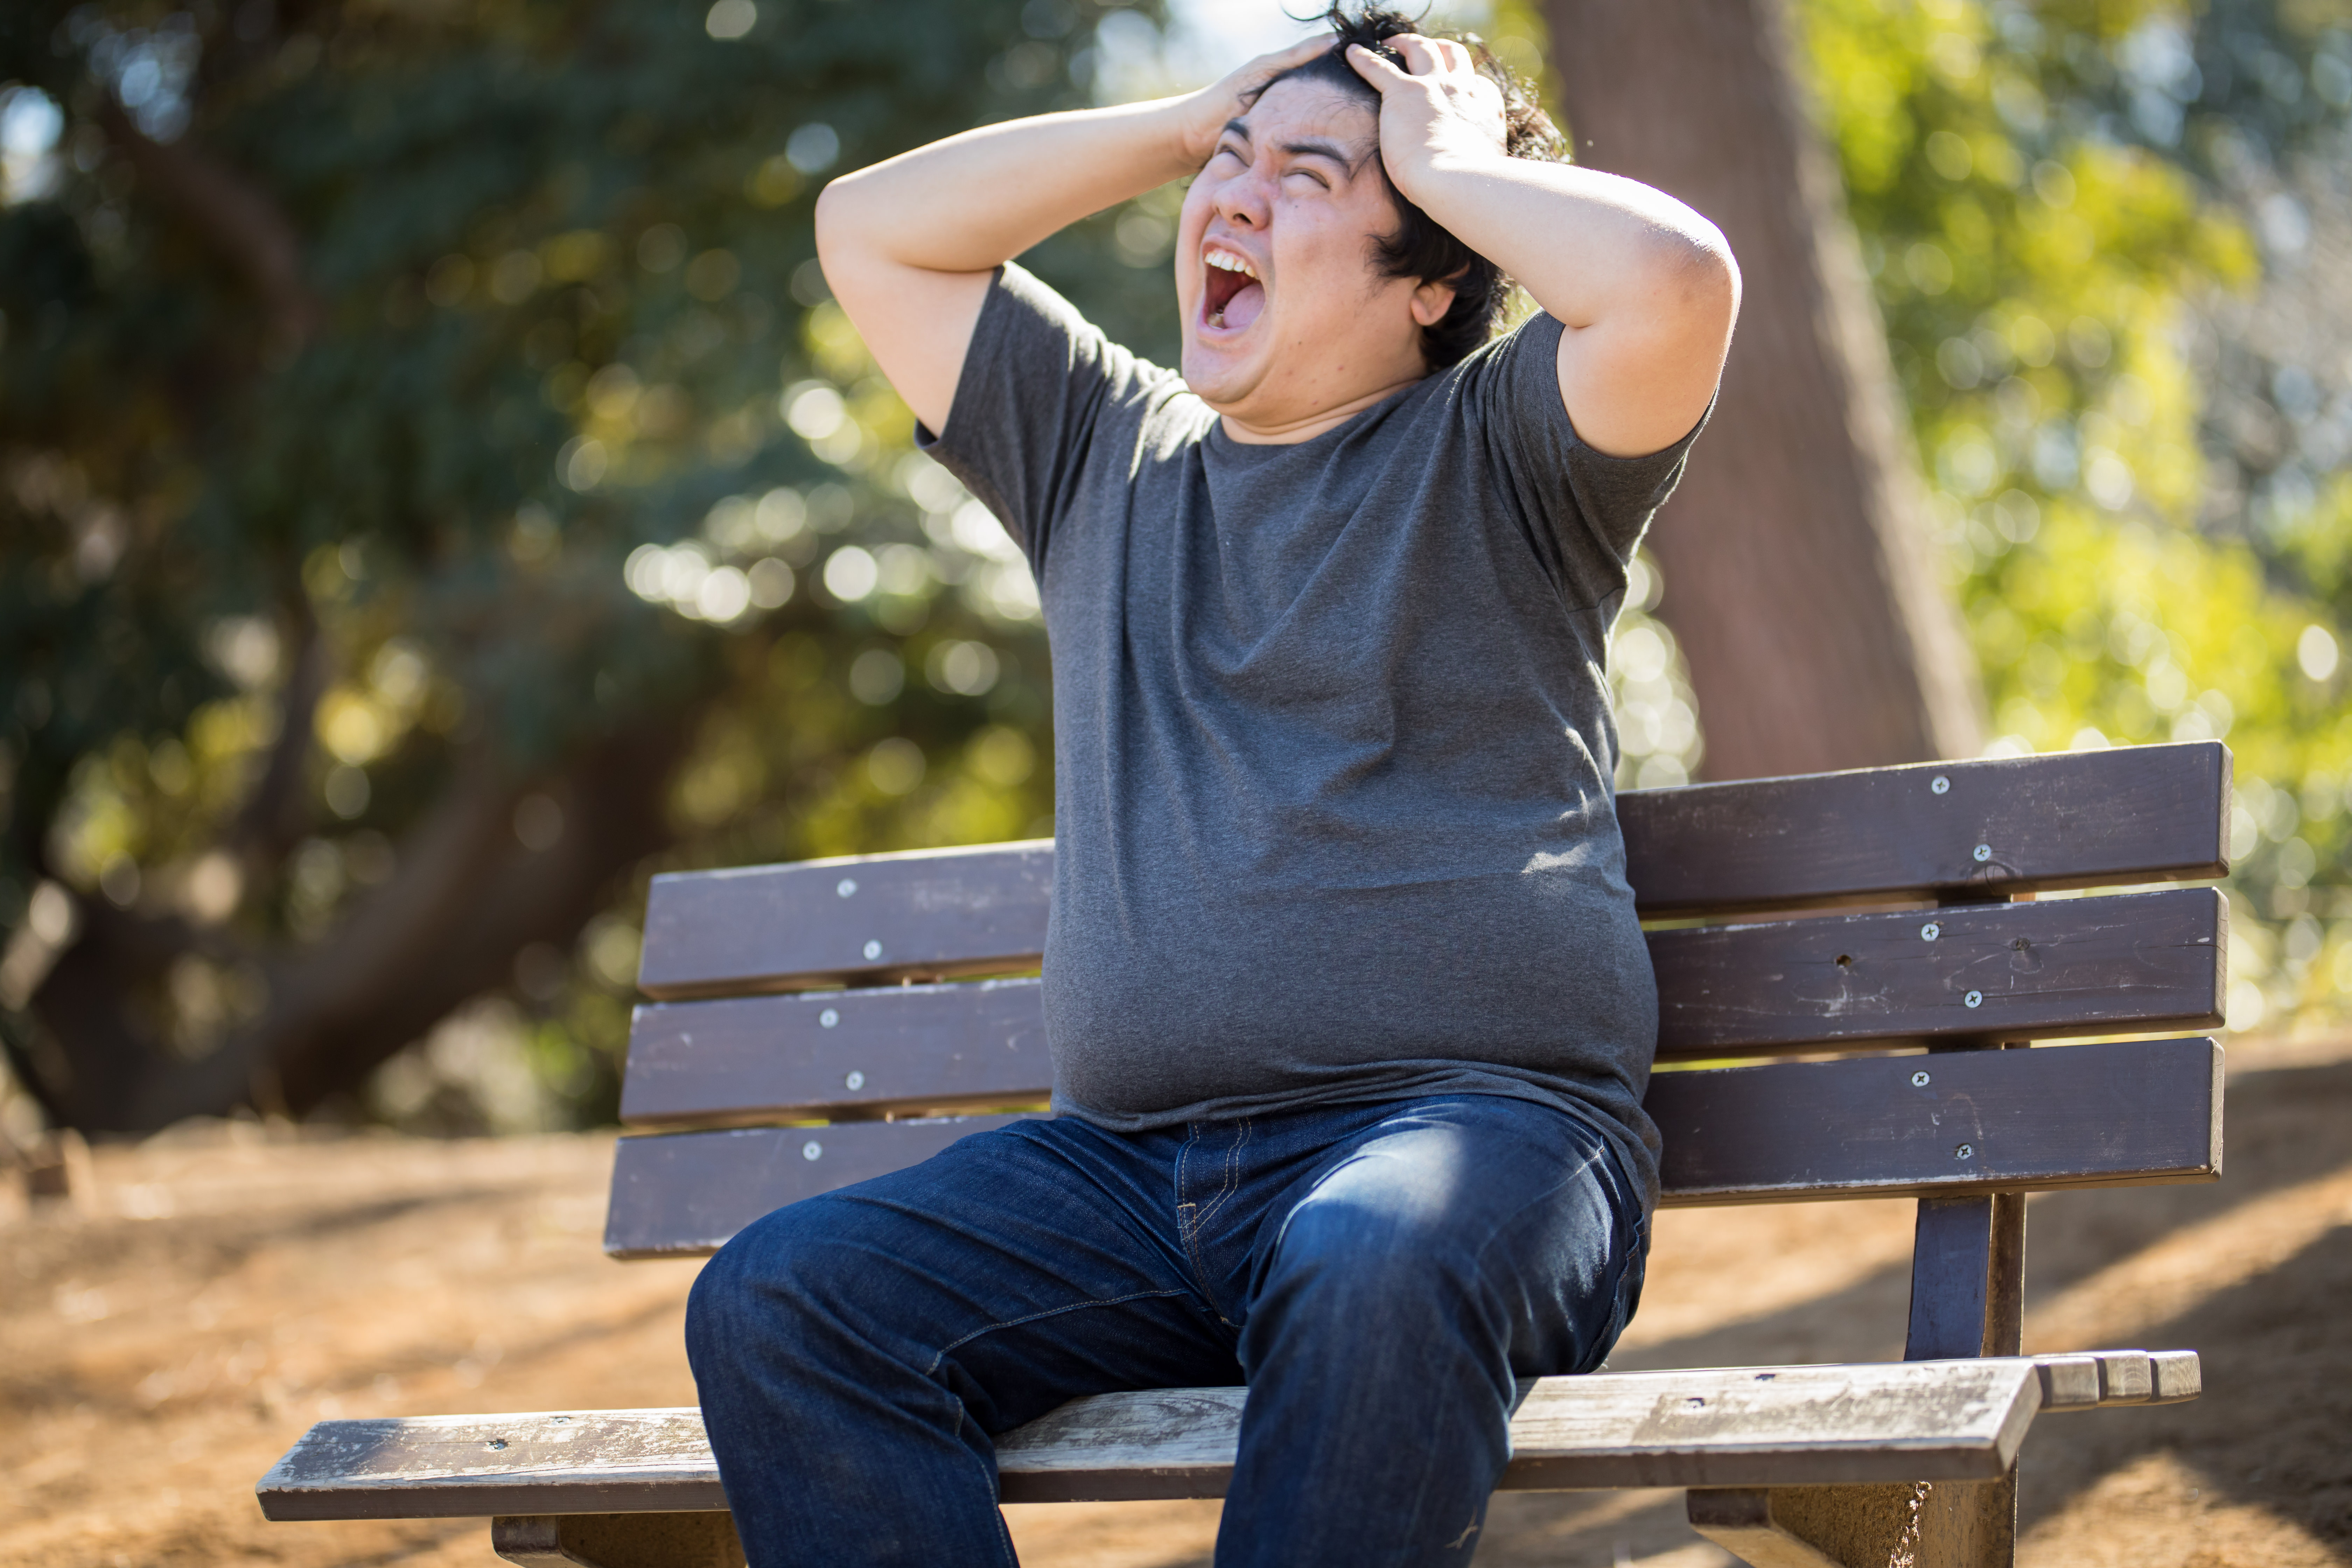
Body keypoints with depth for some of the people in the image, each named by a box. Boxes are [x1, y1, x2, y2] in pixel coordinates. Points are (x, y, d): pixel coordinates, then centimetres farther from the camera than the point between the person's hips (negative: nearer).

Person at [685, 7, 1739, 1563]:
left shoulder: (1491, 451, 7)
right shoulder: (1104, 452, 24)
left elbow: (1674, 279, -14)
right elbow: (869, 230, 26)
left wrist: (1447, 161, 3)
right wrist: (1183, 127, 20)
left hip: (1467, 1124, -5)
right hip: (1130, 1170, 5)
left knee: (1371, 1276, -41)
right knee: (774, 1302, -20)